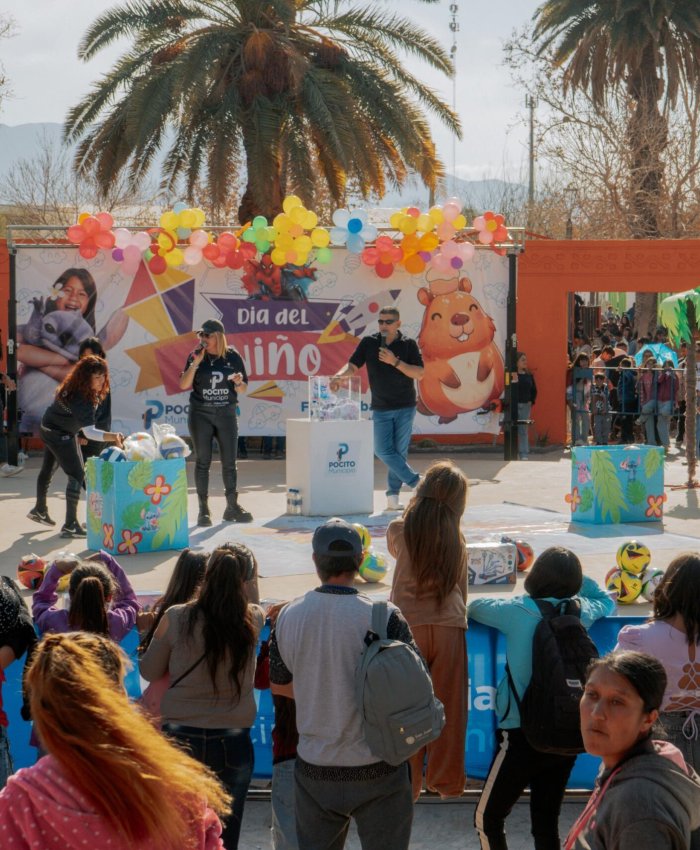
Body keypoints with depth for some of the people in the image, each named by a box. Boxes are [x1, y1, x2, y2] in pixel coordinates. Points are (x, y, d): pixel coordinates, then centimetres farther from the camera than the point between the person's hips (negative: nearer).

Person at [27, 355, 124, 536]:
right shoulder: (81, 399, -36)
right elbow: (89, 432, -44)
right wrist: (113, 436, -57)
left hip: (49, 429, 10)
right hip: (60, 435, -10)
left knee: (47, 470, 24)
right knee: (77, 475, -13)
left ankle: (40, 510, 44)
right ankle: (70, 525, -14)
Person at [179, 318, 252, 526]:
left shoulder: (233, 357, 1)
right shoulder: (196, 356, 1)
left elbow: (243, 389, 8)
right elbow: (183, 385, -5)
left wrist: (238, 382, -15)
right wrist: (195, 363, -14)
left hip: (226, 413, 1)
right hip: (201, 414, -1)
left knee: (229, 462, 2)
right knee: (202, 461, 0)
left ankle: (232, 506, 12)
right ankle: (203, 509, 4)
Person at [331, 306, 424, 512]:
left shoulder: (408, 344, -1)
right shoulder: (369, 343, 4)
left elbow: (419, 373, -8)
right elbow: (353, 365, 0)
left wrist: (395, 362, -18)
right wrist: (339, 375, -20)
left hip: (405, 406, -2)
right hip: (381, 408, 2)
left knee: (399, 450, -2)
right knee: (383, 450, -7)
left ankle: (392, 495, 5)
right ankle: (416, 482, 5)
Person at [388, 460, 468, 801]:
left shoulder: (399, 530, -1)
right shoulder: (456, 538, 3)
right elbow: (461, 591, 10)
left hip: (409, 624, -2)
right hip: (449, 624, 2)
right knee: (448, 706, 9)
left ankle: (408, 782, 7)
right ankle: (446, 780, 16)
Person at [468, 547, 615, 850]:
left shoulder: (518, 611, -9)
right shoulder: (582, 611, 1)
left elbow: (474, 607, 9)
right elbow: (608, 602, 25)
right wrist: (575, 576, 23)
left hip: (523, 734, -5)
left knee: (487, 819, 5)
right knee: (546, 822, 11)